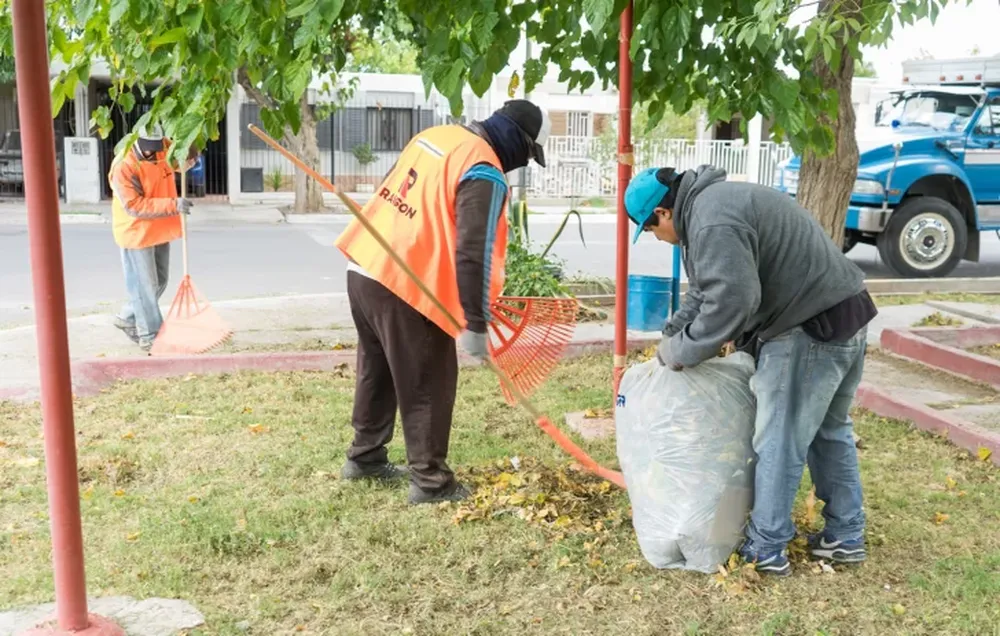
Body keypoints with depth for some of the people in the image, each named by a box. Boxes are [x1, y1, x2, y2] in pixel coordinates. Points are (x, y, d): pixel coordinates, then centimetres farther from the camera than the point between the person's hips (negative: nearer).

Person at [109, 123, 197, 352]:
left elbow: (187, 152, 14)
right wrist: (172, 205, -35)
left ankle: (127, 318, 35)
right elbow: (135, 206, -28)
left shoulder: (164, 148, -3)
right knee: (144, 285, 0)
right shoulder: (123, 167, -23)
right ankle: (150, 335, 10)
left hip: (160, 230, 8)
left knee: (159, 281, 18)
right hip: (136, 233, -8)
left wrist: (189, 155, -13)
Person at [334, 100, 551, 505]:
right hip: (405, 288, -9)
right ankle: (430, 481, 11)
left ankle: (365, 457, 36)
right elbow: (473, 254, -21)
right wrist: (475, 323, -19)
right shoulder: (485, 174, -15)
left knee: (377, 371, 23)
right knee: (429, 385, 4)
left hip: (364, 267, 9)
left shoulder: (436, 135, 12)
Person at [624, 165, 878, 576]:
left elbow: (729, 302, -26)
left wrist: (679, 352, -14)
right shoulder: (711, 202, 17)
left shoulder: (713, 221, -19)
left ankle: (765, 549, 12)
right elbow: (705, 292, 22)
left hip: (811, 330, -11)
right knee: (831, 431, 21)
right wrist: (672, 336, 15)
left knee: (780, 443, 0)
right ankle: (846, 538, 31)